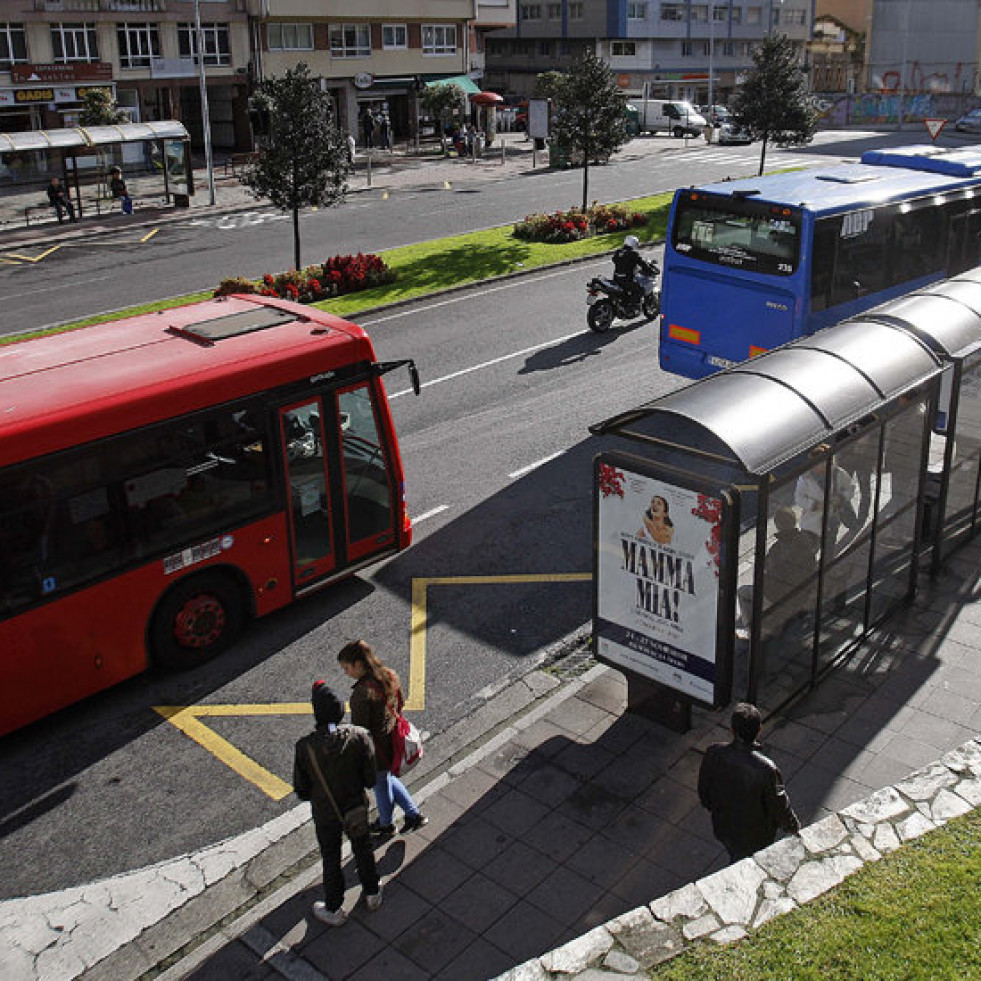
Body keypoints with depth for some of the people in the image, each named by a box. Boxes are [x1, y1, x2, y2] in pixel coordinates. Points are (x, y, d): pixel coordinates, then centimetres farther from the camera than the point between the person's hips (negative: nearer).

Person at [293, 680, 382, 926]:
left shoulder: (305, 746, -28)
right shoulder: (359, 737, -25)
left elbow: (301, 790, -15)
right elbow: (370, 779, -15)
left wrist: (316, 795, 7)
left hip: (325, 815, -1)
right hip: (356, 807, 1)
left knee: (331, 859, 21)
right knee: (363, 850, 26)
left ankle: (334, 909, 40)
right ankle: (372, 894, 48)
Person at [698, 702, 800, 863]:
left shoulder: (713, 754, -25)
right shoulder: (766, 769, -36)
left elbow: (703, 789, -6)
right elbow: (779, 804, -19)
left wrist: (711, 806, 16)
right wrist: (793, 827, 2)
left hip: (722, 827, 3)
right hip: (754, 836, -3)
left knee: (735, 858, 32)